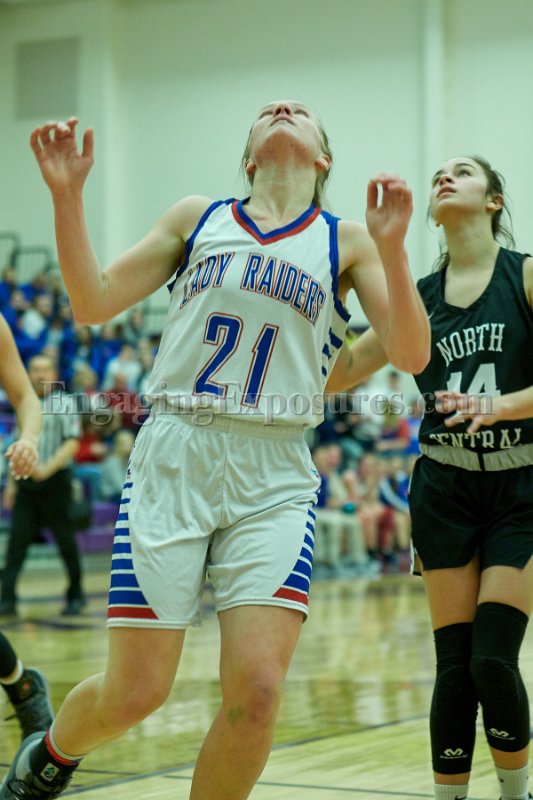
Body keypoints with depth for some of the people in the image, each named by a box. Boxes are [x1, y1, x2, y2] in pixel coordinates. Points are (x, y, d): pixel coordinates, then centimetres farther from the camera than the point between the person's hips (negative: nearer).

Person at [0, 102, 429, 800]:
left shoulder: (345, 242, 11)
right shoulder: (198, 218, 15)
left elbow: (410, 354, -1)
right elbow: (94, 303, 12)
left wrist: (390, 245, -14)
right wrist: (67, 196, 1)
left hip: (273, 479, 0)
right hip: (173, 458, 0)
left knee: (256, 687, -16)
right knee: (135, 692, -2)